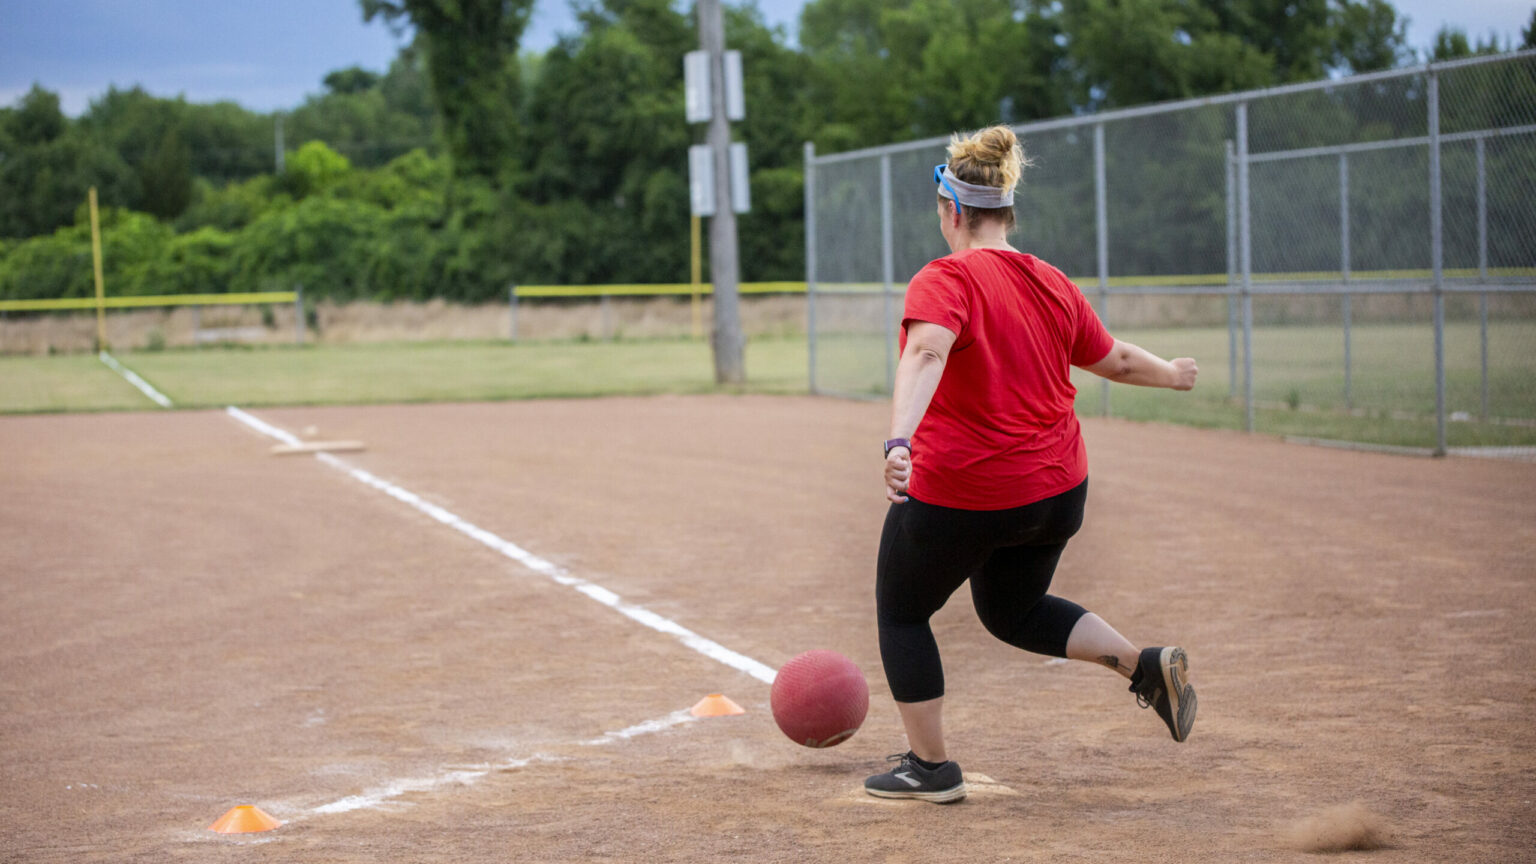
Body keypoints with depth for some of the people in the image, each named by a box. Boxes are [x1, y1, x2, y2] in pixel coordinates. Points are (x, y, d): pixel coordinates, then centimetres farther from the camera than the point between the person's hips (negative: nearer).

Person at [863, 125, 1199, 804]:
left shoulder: (945, 280, -15)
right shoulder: (1053, 285, 5)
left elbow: (926, 353, -34)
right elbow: (1116, 359, 18)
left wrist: (899, 440, -49)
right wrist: (1173, 375, 39)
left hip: (959, 498, -7)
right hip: (1056, 492, 7)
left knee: (901, 613, 16)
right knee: (1010, 611, 28)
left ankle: (929, 766, 19)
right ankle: (1147, 667, 12)